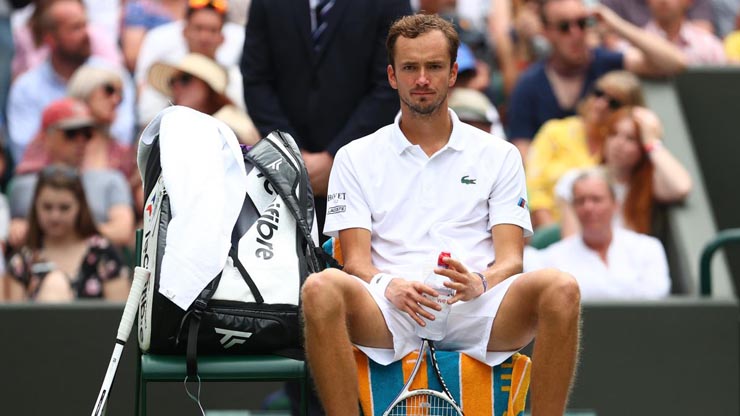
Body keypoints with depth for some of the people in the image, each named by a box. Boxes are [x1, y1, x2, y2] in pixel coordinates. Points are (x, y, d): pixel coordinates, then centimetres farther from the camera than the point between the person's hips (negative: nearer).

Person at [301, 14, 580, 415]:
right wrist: (390, 286, -18)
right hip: (387, 315, 0)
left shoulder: (498, 155, 16)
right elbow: (356, 260, 6)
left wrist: (479, 284, -17)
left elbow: (510, 259, 7)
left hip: (475, 312, 1)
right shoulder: (356, 158, 15)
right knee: (321, 288, -34)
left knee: (560, 289, -30)